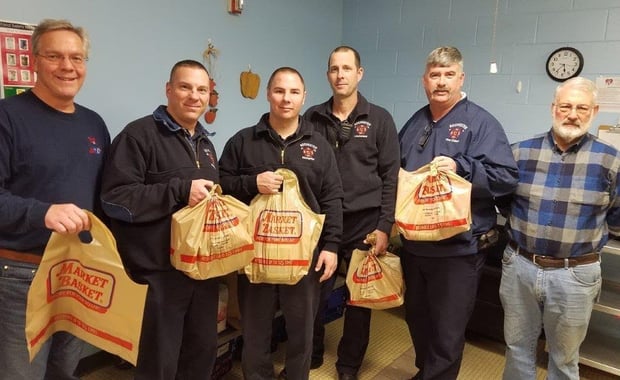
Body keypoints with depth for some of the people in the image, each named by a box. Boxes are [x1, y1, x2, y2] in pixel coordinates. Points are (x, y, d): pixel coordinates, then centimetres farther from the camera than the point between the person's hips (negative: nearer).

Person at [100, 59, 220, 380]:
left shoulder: (205, 143, 16)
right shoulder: (139, 134, -10)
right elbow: (114, 199, -18)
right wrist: (181, 190, -22)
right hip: (160, 270, -7)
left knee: (204, 351, 19)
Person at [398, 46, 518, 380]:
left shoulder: (482, 123, -8)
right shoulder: (414, 124, 11)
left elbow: (507, 177, -16)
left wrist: (461, 167, -27)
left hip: (458, 248, -6)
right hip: (414, 244, 7)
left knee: (447, 330, 7)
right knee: (417, 317, 22)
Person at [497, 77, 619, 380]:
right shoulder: (521, 152, -1)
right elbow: (503, 199, 10)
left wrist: (585, 231, 4)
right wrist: (523, 223, 1)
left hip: (575, 275, -1)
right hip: (519, 266, 2)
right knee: (517, 346, 19)